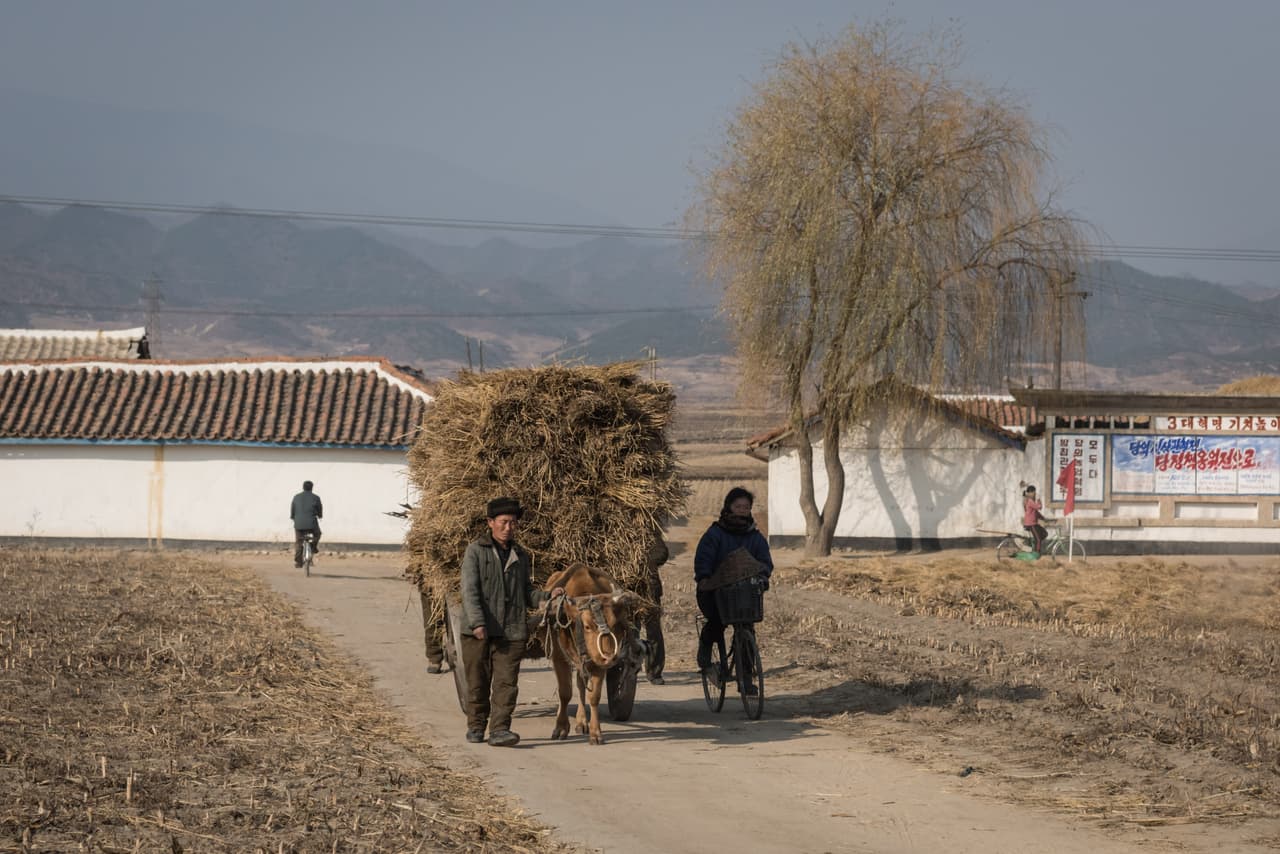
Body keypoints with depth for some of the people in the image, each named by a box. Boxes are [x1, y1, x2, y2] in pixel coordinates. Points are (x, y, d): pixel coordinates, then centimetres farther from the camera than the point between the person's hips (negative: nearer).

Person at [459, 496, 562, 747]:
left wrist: (548, 595, -3)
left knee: (506, 682, -7)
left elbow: (527, 592, 17)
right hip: (478, 631, -3)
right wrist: (477, 623, -18)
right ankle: (476, 727, 21)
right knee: (478, 682, 7)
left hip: (511, 632, 3)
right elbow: (470, 590, -8)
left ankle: (499, 729, -8)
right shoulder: (476, 551, 0)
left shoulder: (521, 556, 15)